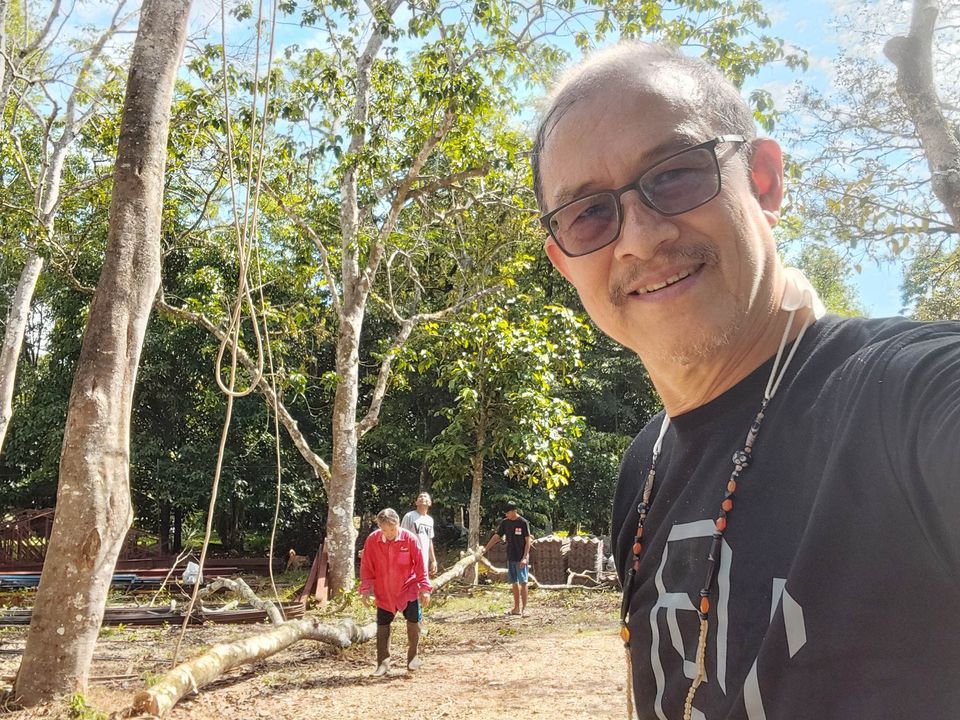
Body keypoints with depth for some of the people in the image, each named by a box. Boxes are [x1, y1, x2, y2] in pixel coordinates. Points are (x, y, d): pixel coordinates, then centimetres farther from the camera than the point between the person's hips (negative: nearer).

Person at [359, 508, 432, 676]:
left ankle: (413, 656, 22)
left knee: (414, 622, -2)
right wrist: (365, 589, -4)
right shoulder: (372, 540, -12)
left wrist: (424, 588, -8)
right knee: (382, 627, 4)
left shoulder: (409, 538, -15)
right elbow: (366, 567, -2)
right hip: (384, 593, 1)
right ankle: (383, 663, 16)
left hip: (408, 589, -1)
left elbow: (419, 565, -8)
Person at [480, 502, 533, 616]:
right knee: (514, 583, 9)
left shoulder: (523, 522, -10)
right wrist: (486, 548, 1)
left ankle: (523, 608, 1)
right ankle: (516, 608, 16)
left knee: (522, 582, -4)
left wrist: (525, 557, -16)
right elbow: (496, 536, 10)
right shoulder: (505, 522, 6)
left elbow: (528, 541, -10)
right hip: (510, 557, 6)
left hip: (521, 559, -6)